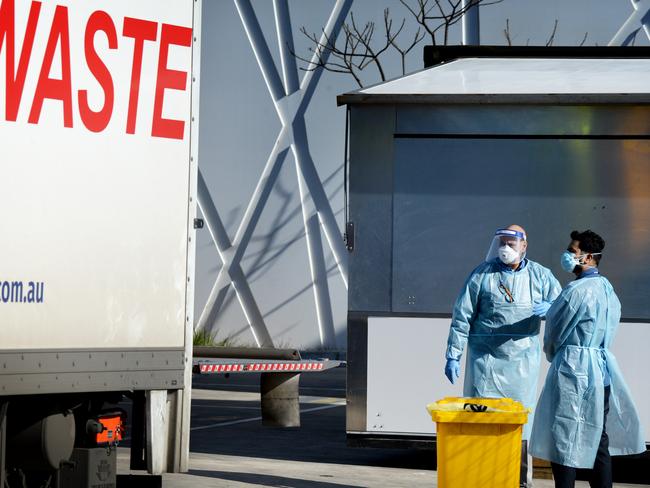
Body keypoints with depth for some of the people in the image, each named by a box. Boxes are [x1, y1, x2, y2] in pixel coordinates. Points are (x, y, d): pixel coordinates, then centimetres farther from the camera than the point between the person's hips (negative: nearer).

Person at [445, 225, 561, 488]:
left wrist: (549, 308, -16)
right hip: (486, 359, -2)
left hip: (523, 362, 2)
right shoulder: (482, 274, 1)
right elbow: (462, 317, 1)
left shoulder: (540, 276, 7)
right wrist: (453, 356, -4)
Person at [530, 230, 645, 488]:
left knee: (564, 442, -4)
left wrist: (552, 355, 14)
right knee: (599, 441, 10)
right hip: (603, 372, 8)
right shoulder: (608, 289, 12)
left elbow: (555, 333, -7)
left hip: (574, 371, -8)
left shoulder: (577, 290, -15)